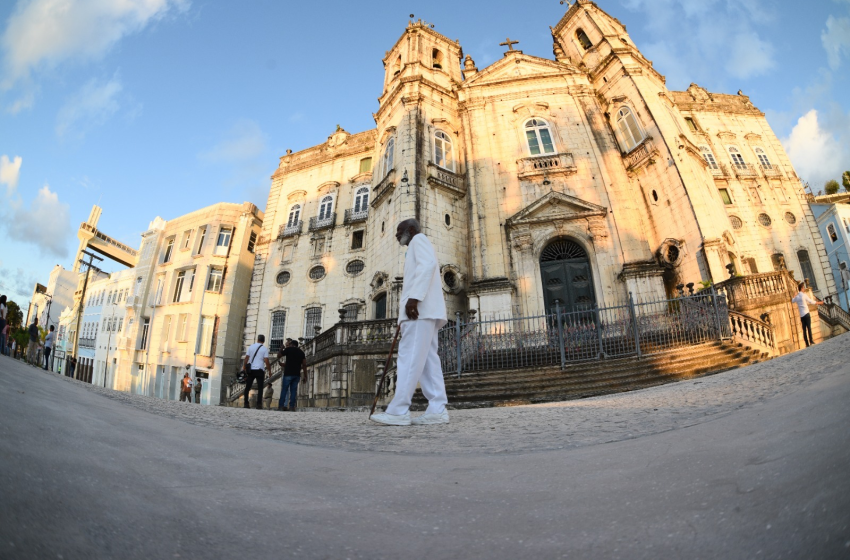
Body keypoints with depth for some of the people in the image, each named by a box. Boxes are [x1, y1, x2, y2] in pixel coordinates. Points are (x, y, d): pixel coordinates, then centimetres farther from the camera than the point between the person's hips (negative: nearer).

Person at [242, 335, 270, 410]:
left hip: (250, 369, 3)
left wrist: (244, 368, 8)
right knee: (260, 388, 0)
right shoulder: (265, 349, -1)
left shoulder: (251, 347, 7)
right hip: (259, 370, -2)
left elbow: (246, 358, 3)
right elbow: (266, 360, -6)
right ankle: (259, 405, -8)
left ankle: (246, 403, 7)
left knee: (247, 387, 10)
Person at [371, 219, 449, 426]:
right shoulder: (417, 247, 35)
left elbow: (428, 264, -13)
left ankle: (399, 411, -17)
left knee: (410, 357, -15)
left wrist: (413, 297, -23)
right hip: (423, 310, 10)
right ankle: (437, 410, -5)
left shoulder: (419, 239, 7)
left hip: (420, 307, -10)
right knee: (427, 360, 0)